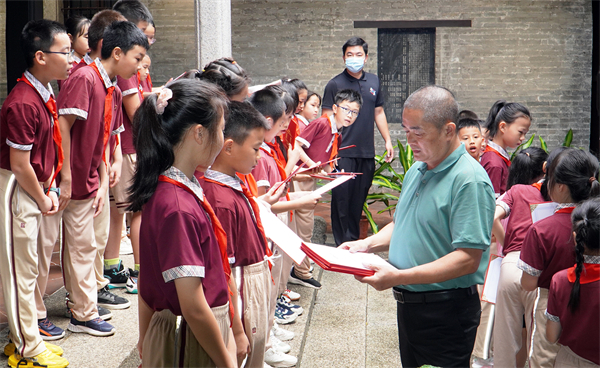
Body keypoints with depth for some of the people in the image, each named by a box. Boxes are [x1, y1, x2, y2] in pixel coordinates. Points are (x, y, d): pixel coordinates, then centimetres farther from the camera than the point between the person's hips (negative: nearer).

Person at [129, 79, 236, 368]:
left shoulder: (163, 190, 2)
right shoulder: (179, 208, -26)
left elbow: (146, 278, 10)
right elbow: (193, 307, -24)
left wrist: (146, 339, 19)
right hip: (194, 345, -8)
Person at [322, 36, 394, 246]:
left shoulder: (373, 81, 13)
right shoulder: (335, 84, -2)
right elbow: (328, 119, -6)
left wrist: (387, 140, 16)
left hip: (367, 153, 4)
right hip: (343, 154, -4)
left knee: (359, 201, 10)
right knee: (342, 199, -2)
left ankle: (354, 241, 21)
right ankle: (342, 244, 6)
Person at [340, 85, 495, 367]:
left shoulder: (469, 180, -19)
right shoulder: (417, 170, 10)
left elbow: (468, 259, -25)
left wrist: (400, 277, -29)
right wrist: (367, 245, 4)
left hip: (446, 314, -8)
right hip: (408, 304, 8)